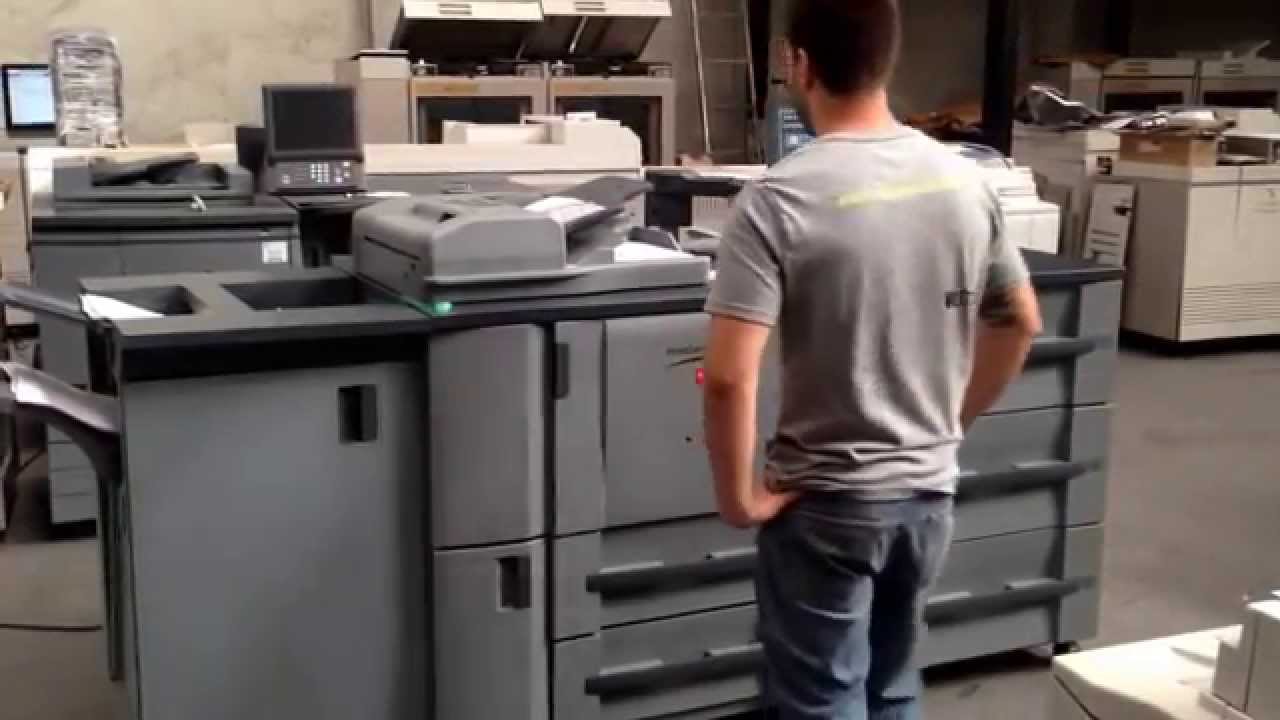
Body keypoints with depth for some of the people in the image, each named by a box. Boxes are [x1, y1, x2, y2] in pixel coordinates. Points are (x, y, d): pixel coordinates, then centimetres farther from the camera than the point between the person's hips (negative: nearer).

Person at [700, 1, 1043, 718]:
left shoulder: (780, 200, -19)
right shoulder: (964, 181, -2)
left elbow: (729, 377, -25)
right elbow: (1021, 324, 10)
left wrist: (740, 495, -11)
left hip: (826, 504, -5)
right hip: (930, 491, 5)